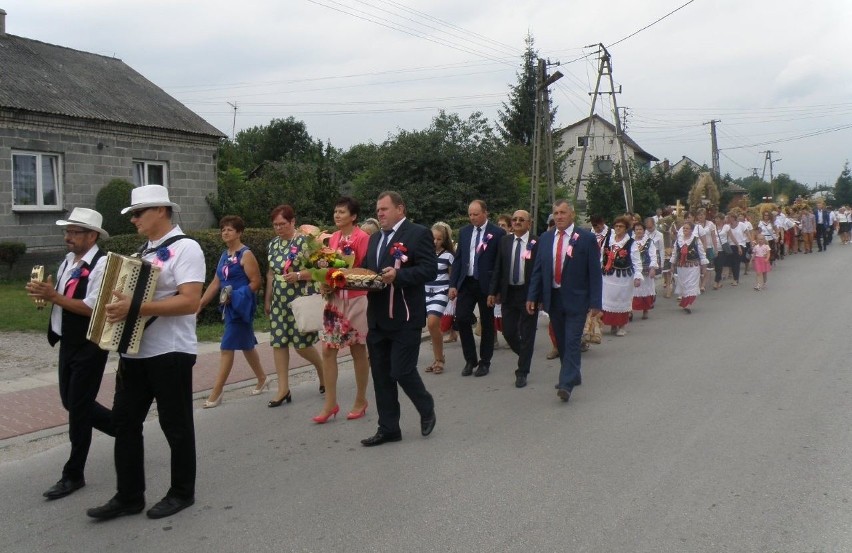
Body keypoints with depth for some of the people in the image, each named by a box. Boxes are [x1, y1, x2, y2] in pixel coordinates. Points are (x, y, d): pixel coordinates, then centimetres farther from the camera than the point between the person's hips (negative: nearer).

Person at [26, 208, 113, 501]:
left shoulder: (102, 264, -18)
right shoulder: (69, 260, 8)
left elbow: (92, 307, -24)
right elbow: (62, 298, 12)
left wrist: (54, 297, -25)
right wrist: (45, 292, -7)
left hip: (89, 346, -8)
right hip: (68, 343, 8)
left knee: (78, 408, 1)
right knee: (71, 401, 16)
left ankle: (73, 474, 15)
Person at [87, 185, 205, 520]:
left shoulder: (185, 248, -12)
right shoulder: (144, 250, 14)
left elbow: (190, 302, -24)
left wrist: (135, 308, -28)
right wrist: (119, 304, 5)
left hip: (170, 352, -8)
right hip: (135, 351, 8)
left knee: (175, 425, 5)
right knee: (125, 421, 10)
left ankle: (182, 493, 22)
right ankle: (129, 496, 21)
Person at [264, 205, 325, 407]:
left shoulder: (303, 242, -9)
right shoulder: (273, 245, 10)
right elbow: (271, 274, 16)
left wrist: (298, 275, -29)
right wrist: (267, 300, 16)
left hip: (300, 300, -6)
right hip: (279, 301, 6)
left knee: (301, 343, -3)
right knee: (278, 342, 2)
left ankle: (322, 370, 27)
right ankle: (283, 389, 8)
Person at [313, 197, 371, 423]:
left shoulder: (362, 238, -10)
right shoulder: (333, 238, 10)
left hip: (355, 300, -6)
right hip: (334, 299, 6)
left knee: (358, 351, 6)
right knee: (328, 350, 1)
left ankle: (361, 401, 19)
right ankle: (330, 403, 9)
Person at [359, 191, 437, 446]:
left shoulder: (418, 233, -6)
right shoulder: (375, 238, 17)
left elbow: (430, 270, -15)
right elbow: (366, 268, 19)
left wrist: (398, 275, -27)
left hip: (405, 318, -7)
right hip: (377, 318, 7)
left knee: (402, 372, -7)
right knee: (381, 375, 9)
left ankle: (427, 409, 22)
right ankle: (388, 428, 20)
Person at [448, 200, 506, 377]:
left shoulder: (498, 233, -6)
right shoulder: (464, 232, 8)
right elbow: (458, 259, 9)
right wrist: (453, 284, 2)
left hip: (486, 284, -3)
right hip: (466, 283, 4)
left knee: (487, 323, 6)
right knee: (462, 319, -3)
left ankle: (484, 362, 18)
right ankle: (470, 360, 12)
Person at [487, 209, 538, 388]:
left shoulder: (537, 242, -7)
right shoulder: (505, 241, 6)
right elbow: (498, 268, 8)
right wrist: (493, 292, 3)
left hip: (529, 293, -4)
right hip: (508, 293, 4)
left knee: (527, 334, 3)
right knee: (508, 331, 7)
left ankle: (522, 372, 15)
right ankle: (525, 357, 35)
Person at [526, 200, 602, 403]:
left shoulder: (587, 238, -6)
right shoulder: (545, 238, 7)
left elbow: (595, 272, -6)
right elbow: (537, 270, 9)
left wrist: (595, 302, -10)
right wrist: (532, 296, 3)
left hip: (576, 299, -5)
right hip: (552, 298, 5)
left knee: (572, 341, -8)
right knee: (561, 342, 13)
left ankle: (566, 384, -10)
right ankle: (573, 375, 29)